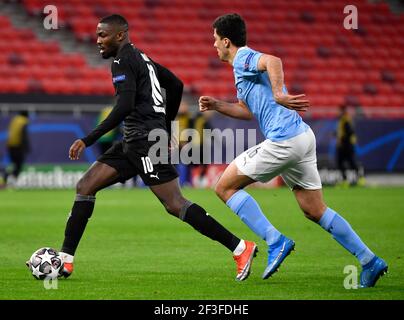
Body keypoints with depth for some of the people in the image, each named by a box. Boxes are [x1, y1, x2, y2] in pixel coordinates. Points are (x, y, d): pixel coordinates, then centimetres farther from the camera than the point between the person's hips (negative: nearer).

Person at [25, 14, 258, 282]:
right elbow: (176, 85, 27)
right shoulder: (141, 58, 20)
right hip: (134, 143, 10)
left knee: (175, 205, -12)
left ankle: (240, 248, -9)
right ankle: (65, 260, 4)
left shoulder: (123, 61, -9)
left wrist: (89, 140, -20)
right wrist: (165, 126, 31)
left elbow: (125, 107, -21)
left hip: (145, 141, -10)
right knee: (85, 187, 5)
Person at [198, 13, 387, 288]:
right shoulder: (245, 63, 25)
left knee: (226, 187, 0)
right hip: (302, 135, 10)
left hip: (284, 140, -10)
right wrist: (217, 106, 26)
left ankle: (275, 241, -8)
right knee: (315, 211, 12)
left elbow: (273, 61, -27)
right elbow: (249, 111, 34)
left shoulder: (243, 58, -5)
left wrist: (279, 94, -36)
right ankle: (370, 261, 7)